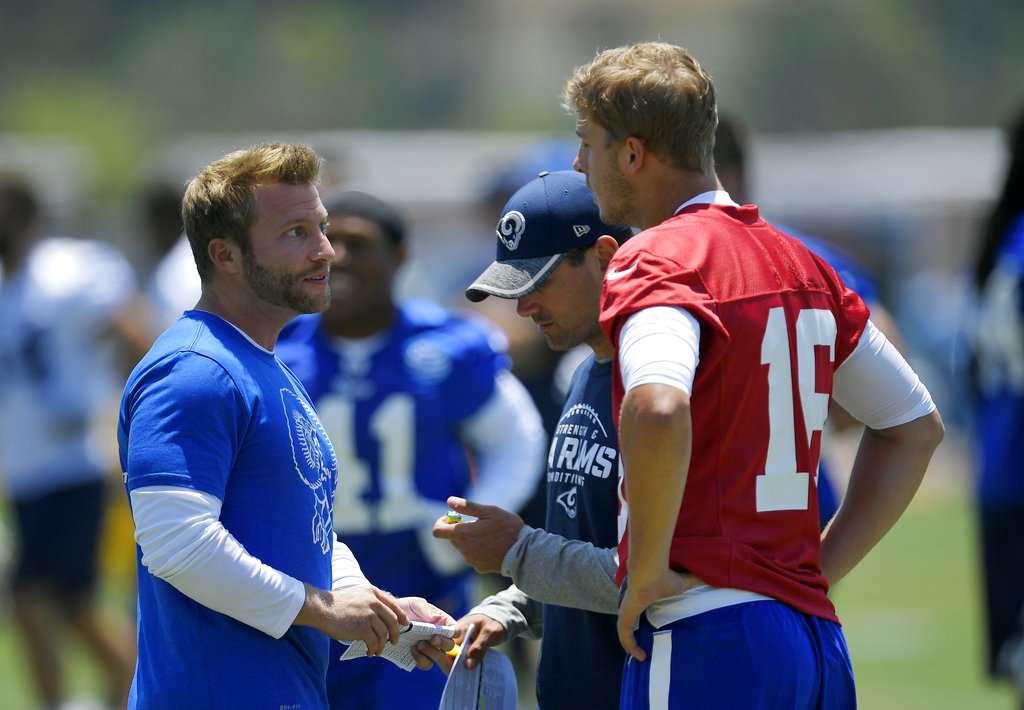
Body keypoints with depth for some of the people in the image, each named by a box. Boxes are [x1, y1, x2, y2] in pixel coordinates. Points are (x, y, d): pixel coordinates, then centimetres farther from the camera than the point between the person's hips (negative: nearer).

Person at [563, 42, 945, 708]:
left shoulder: (656, 259, -9)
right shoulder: (798, 261, 16)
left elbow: (658, 411, -31)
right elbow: (918, 425, 24)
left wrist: (646, 570, -17)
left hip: (706, 637, -8)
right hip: (818, 635, 8)